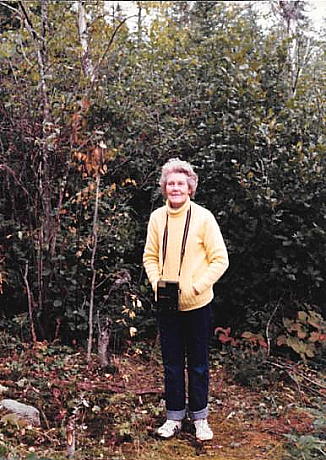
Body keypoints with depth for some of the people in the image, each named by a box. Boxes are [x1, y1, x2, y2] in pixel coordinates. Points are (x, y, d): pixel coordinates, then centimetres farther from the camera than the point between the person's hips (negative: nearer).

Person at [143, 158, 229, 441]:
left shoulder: (203, 217, -11)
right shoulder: (157, 218, -1)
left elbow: (220, 260, -9)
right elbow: (150, 256, 10)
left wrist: (196, 287, -17)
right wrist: (156, 283, -6)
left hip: (197, 304, -2)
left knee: (198, 364, 11)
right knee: (172, 364, 13)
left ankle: (199, 418, 28)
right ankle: (174, 417, 28)